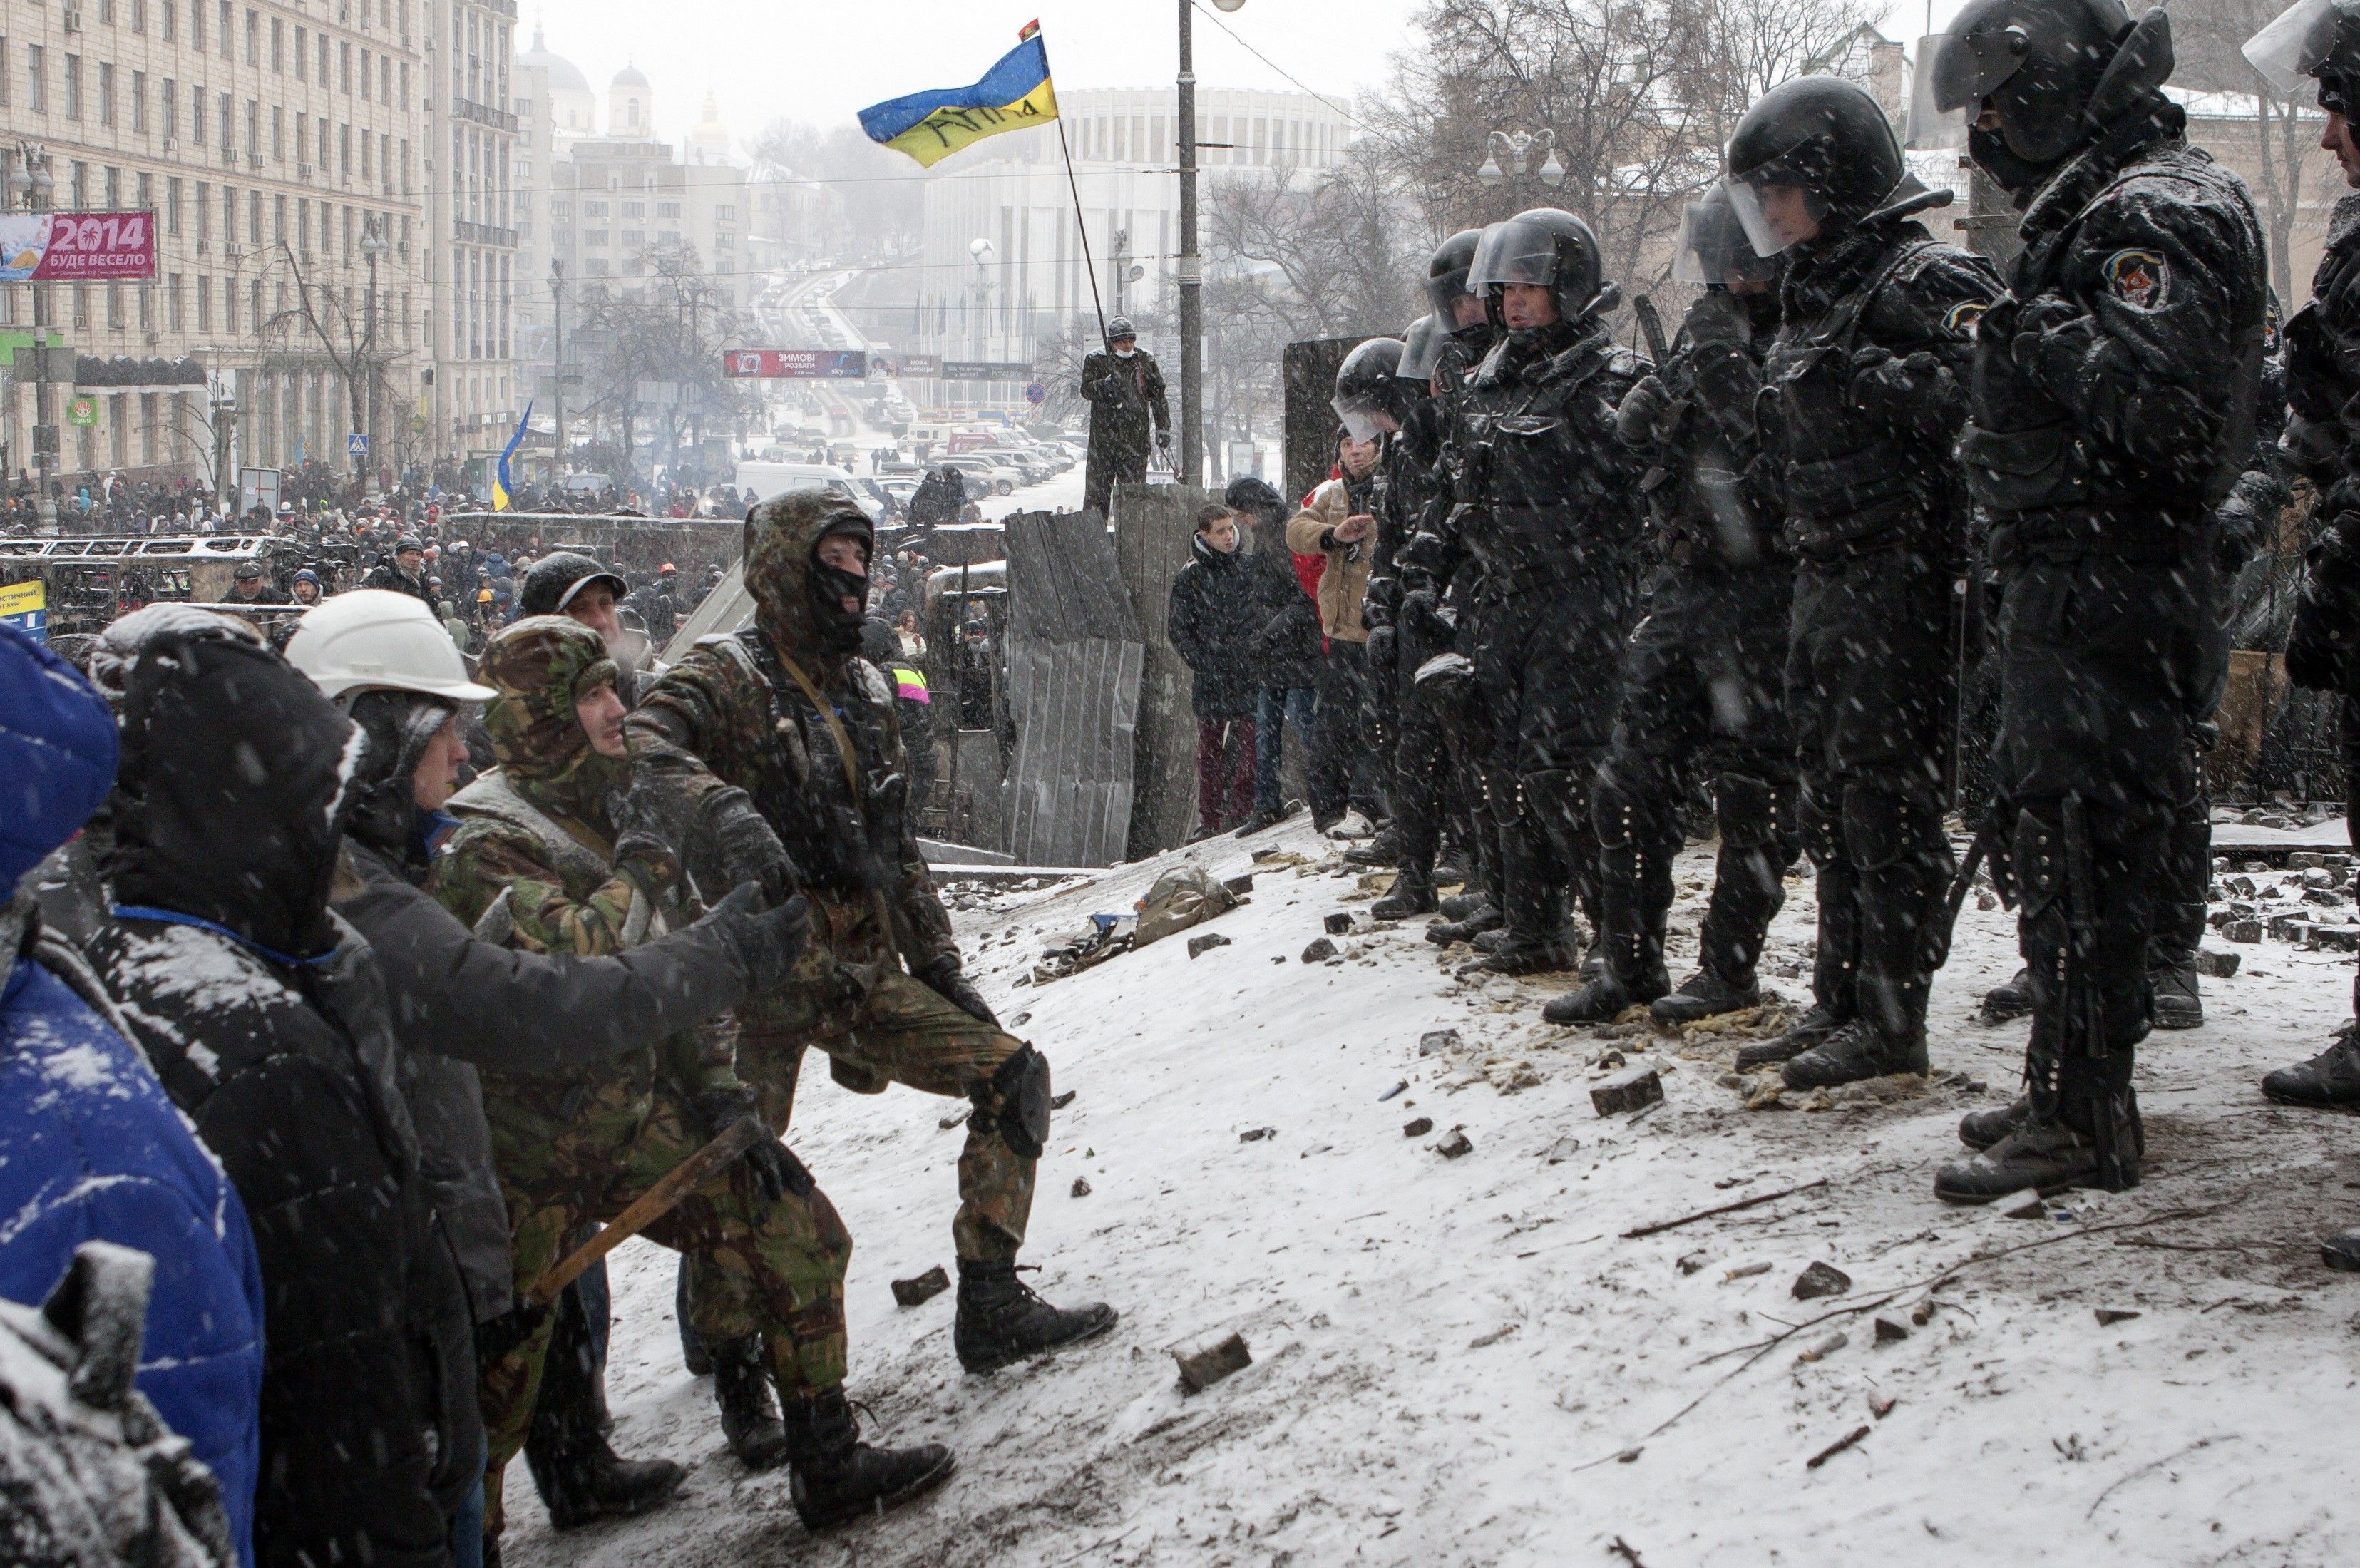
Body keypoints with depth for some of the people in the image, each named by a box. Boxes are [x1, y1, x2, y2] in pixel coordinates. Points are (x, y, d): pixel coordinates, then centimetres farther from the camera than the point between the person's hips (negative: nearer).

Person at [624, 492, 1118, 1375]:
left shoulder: (866, 692, 17)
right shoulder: (725, 679, -6)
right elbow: (644, 753, -29)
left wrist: (940, 968, 17)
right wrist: (726, 816, -46)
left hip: (864, 972, 7)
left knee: (1013, 1076, -2)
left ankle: (992, 1308, 0)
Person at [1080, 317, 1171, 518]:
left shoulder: (1146, 360, 10)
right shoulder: (1096, 360, 4)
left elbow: (1158, 396, 13)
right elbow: (1086, 390, -7)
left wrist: (1163, 428, 8)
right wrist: (1105, 384, -27)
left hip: (1136, 438, 2)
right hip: (1103, 436, -2)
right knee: (1097, 487, -2)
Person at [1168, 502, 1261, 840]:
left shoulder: (1248, 568, 7)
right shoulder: (1189, 577, 2)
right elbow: (1179, 629, 3)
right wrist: (1203, 665, -7)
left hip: (1249, 676, 1)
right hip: (1210, 681, -1)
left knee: (1249, 746, -5)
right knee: (1210, 750, 3)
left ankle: (1240, 814, 2)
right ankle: (1209, 821, 8)